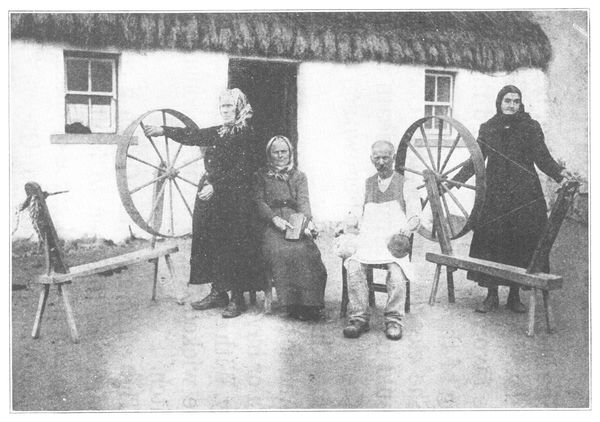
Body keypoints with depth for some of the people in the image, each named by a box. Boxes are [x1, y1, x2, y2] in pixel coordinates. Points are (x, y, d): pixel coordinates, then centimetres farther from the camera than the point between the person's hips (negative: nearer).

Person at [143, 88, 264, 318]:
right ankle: (218, 292, 18)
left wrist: (216, 186, -19)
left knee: (233, 247, -4)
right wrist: (163, 130, 16)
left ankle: (237, 298, 4)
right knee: (211, 245, 9)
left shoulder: (246, 134, -8)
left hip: (233, 200, -8)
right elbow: (192, 136, 19)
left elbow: (240, 171, -15)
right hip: (210, 197, 8)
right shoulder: (217, 132, 14)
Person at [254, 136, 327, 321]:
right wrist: (275, 218, -15)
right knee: (278, 250, -33)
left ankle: (309, 303, -30)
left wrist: (307, 221, -15)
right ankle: (293, 304, -31)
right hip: (271, 224, -1)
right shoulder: (261, 176, 18)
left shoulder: (299, 176, 22)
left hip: (295, 222, 1)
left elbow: (304, 201, 7)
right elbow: (259, 202, 4)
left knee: (304, 250, -31)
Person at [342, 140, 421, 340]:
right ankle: (358, 318, -24)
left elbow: (415, 217, 5)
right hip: (369, 238, 2)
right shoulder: (368, 183, 22)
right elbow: (359, 213, 21)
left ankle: (394, 320, -22)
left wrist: (406, 229, -15)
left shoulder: (404, 183, 12)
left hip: (394, 239, -2)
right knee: (354, 266, -27)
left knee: (396, 269, -32)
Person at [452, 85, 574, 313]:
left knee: (522, 241, -2)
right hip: (494, 194, 1)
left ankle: (514, 296, 11)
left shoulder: (531, 127, 5)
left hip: (524, 195, -1)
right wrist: (455, 181, -1)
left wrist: (559, 172, -21)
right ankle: (491, 295, 8)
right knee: (489, 241, -3)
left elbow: (542, 157, -2)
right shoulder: (488, 128, 10)